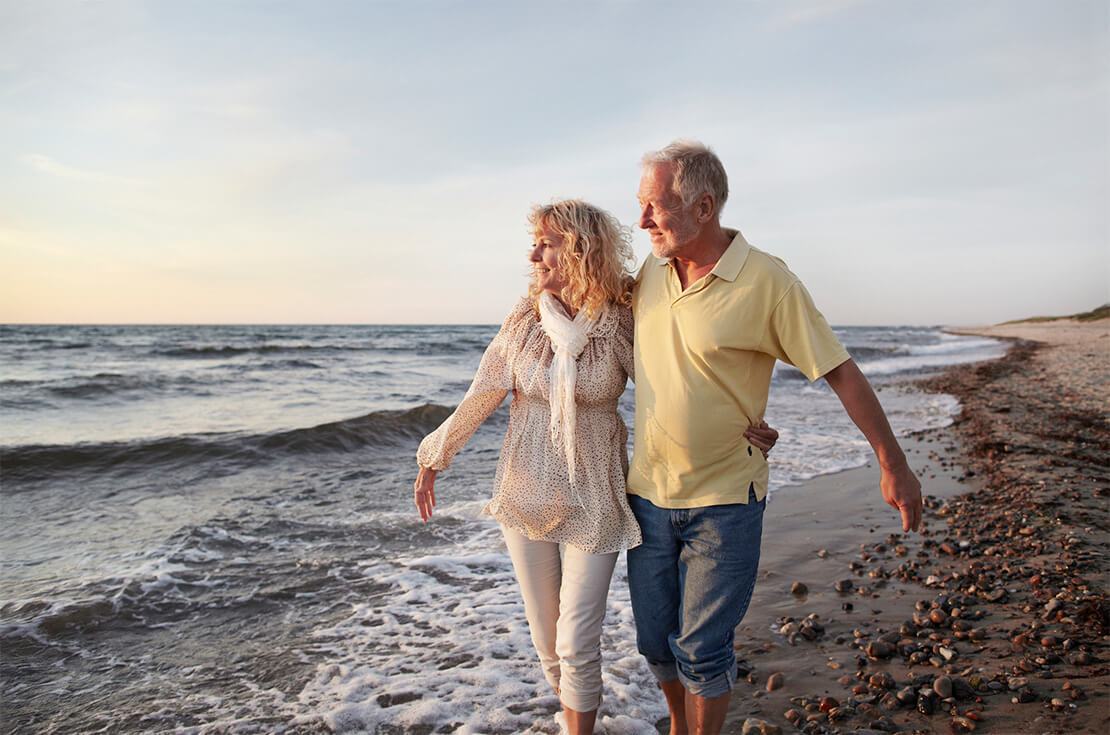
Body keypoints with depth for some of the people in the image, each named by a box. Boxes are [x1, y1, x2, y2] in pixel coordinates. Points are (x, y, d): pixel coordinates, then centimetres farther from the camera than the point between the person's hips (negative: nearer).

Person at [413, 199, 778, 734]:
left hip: (592, 504, -3)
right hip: (526, 495, 3)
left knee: (577, 645, 1)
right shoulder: (525, 317, -4)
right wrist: (434, 457, 7)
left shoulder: (624, 323, -11)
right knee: (545, 639, 16)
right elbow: (481, 397, 3)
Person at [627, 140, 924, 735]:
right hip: (648, 495, 5)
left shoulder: (768, 282, -15)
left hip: (724, 503, -5)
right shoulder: (648, 275, 1)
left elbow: (840, 372, -10)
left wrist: (893, 465, -7)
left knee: (702, 649, 3)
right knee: (655, 641, 16)